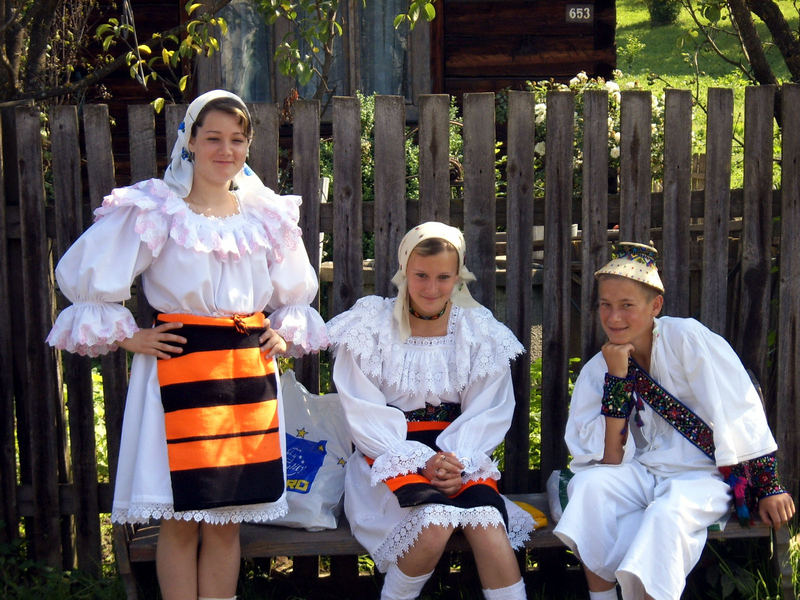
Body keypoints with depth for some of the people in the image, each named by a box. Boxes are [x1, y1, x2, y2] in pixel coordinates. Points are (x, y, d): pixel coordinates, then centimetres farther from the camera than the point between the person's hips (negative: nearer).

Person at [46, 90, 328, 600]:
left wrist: (284, 333, 11)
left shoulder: (268, 214, 11)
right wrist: (126, 337, -4)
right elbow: (84, 275, -1)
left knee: (228, 519, 7)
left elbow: (296, 294, 26)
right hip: (178, 364, -4)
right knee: (181, 520, -1)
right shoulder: (154, 210, -3)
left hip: (250, 366, 4)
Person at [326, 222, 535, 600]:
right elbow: (366, 415, -6)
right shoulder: (371, 324, -1)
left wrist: (458, 460, -17)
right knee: (436, 520, -32)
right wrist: (421, 461, -18)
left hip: (460, 456, 2)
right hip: (390, 454, -2)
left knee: (486, 523, -30)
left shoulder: (479, 330, 6)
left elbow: (488, 412, 2)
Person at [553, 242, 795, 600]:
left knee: (666, 514, -34)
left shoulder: (686, 338, -12)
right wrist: (617, 378, -15)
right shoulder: (596, 371, 0)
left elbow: (741, 414, -10)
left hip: (703, 477, -4)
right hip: (642, 474, 4)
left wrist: (769, 487, -10)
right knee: (588, 484, -25)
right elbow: (609, 459, -8)